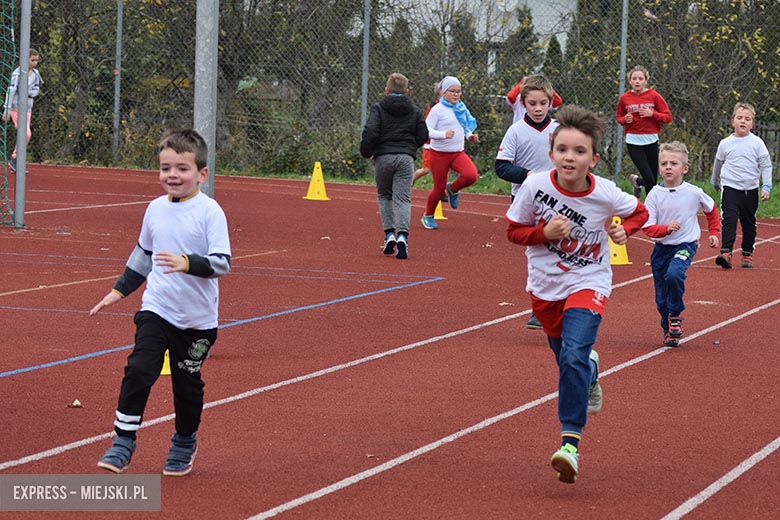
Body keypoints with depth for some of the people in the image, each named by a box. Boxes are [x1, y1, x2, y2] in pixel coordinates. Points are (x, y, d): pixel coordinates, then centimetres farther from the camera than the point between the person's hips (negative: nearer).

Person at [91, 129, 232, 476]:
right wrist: (120, 290, 21)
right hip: (156, 308, 3)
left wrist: (187, 263, -35)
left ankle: (184, 444, 30)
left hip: (198, 319, -3)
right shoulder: (156, 209, 4)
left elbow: (222, 263, -19)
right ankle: (123, 442, -6)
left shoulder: (209, 212, -12)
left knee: (187, 382, 9)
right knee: (139, 370, -13)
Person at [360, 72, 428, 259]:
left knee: (384, 196, 17)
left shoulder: (378, 109, 0)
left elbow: (370, 132, -12)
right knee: (402, 199, -2)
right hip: (406, 158, 1)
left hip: (383, 158, -1)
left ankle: (389, 233, 4)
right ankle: (402, 235, -22)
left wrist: (366, 152, 2)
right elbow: (423, 136, 7)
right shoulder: (414, 111, 8)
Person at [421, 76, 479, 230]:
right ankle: (428, 216, 25)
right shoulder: (438, 109, -10)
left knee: (471, 175, -22)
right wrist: (443, 134, -30)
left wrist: (470, 136, 2)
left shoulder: (461, 108, 9)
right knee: (439, 188, 1)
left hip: (458, 153, 5)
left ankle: (452, 190, 9)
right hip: (440, 153, -5)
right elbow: (426, 130, -15)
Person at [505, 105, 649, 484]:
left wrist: (623, 229, -16)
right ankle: (591, 370, 55)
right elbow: (514, 230, -4)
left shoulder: (606, 195, -17)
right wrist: (544, 232, -23)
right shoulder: (535, 186, -18)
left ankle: (570, 442, -21)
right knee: (568, 358, 16)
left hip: (587, 284, -3)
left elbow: (639, 212, 5)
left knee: (574, 357, -22)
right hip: (544, 285, 3)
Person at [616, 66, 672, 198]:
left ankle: (637, 181, 40)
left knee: (653, 180, 7)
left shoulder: (654, 96, -3)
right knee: (649, 178, -11)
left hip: (651, 141, 1)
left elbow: (668, 117, -3)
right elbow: (619, 117, 14)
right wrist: (625, 119, -9)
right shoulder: (624, 98, 0)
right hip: (633, 141, -1)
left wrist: (652, 114, -19)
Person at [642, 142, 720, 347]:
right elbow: (647, 227, -10)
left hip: (685, 245, -2)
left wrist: (713, 233, 14)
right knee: (661, 298, 6)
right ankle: (668, 330, 29)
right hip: (661, 247, 2)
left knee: (674, 274, -31)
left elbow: (711, 210, 15)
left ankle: (676, 316, -9)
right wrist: (666, 229, -27)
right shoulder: (655, 195, -9)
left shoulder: (694, 193, -7)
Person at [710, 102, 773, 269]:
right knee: (729, 220, -15)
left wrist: (766, 187, -8)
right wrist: (715, 182, 30)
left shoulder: (757, 143, -2)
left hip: (750, 190, 1)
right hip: (730, 188, -1)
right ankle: (726, 253, -22)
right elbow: (718, 164, 18)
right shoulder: (725, 144, 1)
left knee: (749, 223, 9)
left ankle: (747, 254, 20)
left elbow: (766, 166, 1)